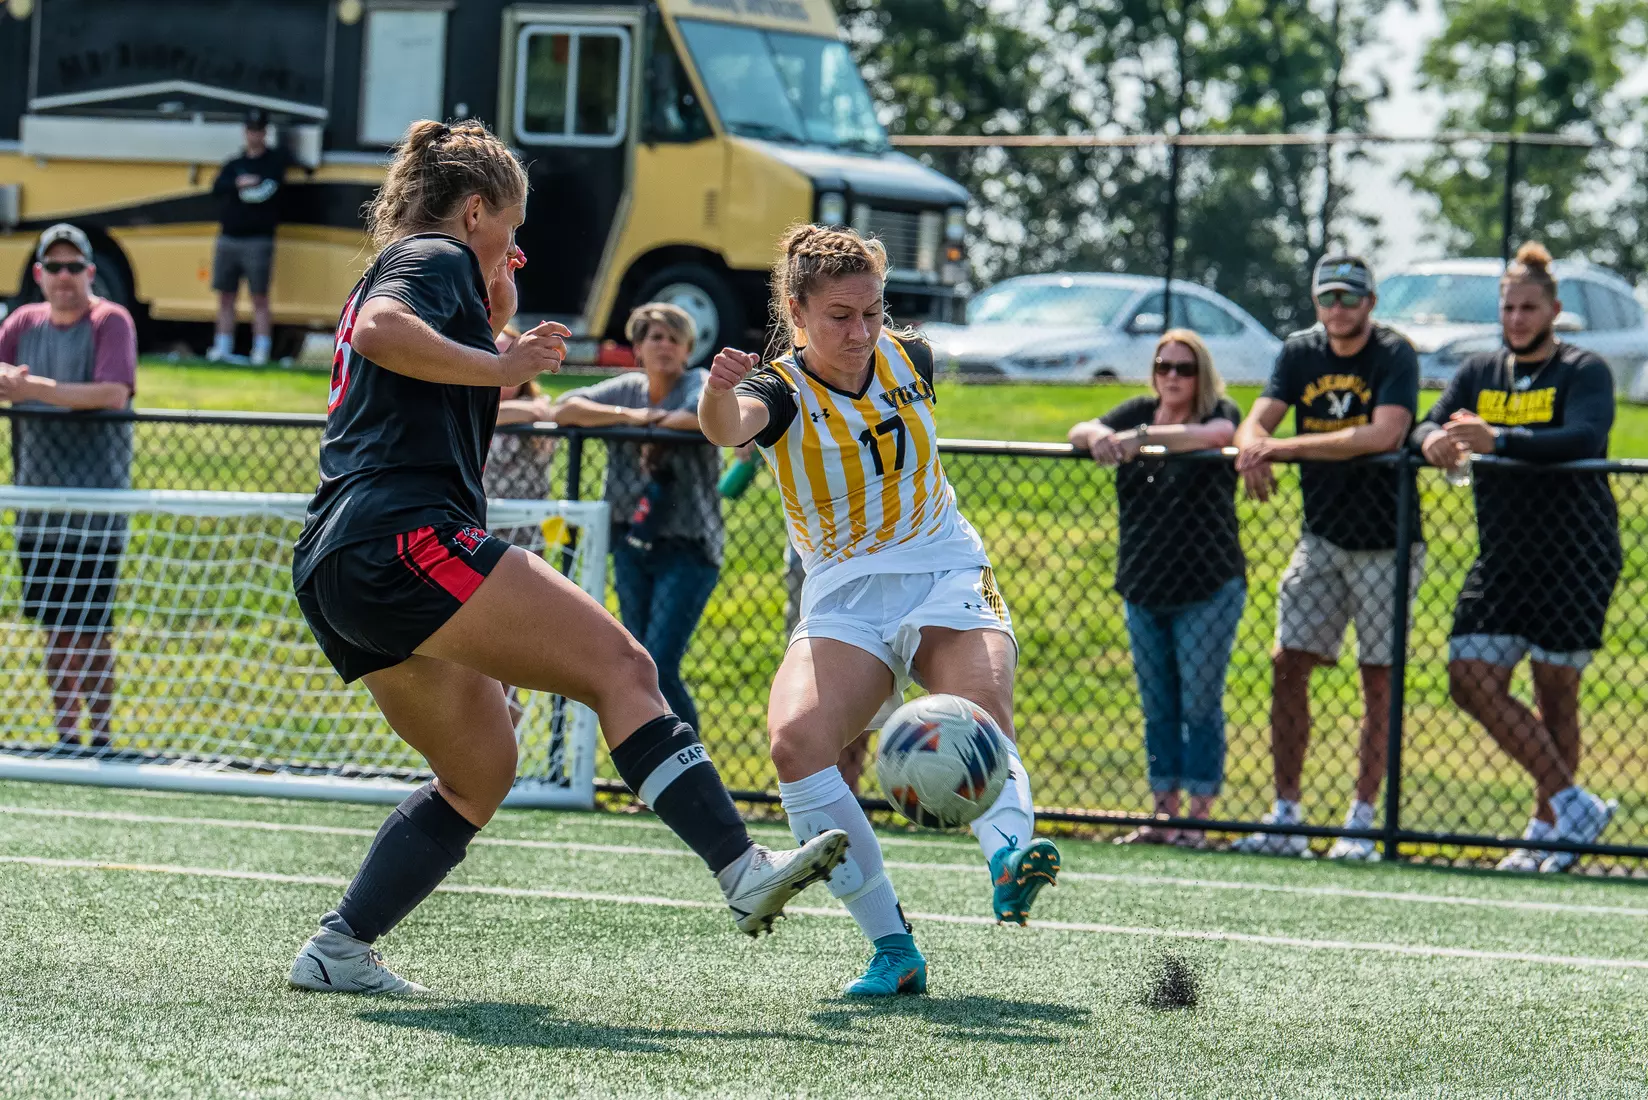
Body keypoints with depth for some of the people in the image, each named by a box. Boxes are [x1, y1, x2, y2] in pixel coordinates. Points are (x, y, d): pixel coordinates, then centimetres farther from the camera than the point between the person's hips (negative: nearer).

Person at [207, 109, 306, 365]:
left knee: (260, 298, -6)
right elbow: (216, 188, -2)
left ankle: (261, 350, -6)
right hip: (228, 239, 4)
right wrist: (238, 183, -18)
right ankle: (222, 348, 13)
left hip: (258, 241, -4)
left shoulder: (277, 158, 7)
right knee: (226, 297, 7)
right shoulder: (233, 164, 13)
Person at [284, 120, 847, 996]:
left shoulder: (396, 272, 32)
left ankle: (337, 948, 8)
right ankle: (744, 873, -28)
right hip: (404, 536, -10)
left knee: (480, 770, 15)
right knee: (620, 667, -16)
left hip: (334, 576, 11)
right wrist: (502, 365, -13)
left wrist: (496, 325, 36)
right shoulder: (437, 255, 3)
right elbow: (380, 332, -20)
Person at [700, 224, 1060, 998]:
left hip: (947, 577, 2)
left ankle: (1008, 853, -56)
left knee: (980, 714, -30)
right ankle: (892, 947, -24)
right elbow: (730, 427, -34)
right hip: (845, 601, -2)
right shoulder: (782, 391, -8)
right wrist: (719, 392, -56)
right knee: (796, 739, -28)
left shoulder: (908, 359, 4)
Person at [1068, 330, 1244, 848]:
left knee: (1200, 705, -5)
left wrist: (1143, 437, -41)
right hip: (1143, 590, 5)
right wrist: (1098, 436, -29)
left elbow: (1215, 434, -28)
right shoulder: (1138, 412, 9)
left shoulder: (1221, 412, -4)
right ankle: (1162, 815, 13)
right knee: (1157, 708, 8)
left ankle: (1199, 818, 0)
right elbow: (1078, 431, -4)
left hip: (1207, 590, -5)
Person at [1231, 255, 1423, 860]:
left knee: (1377, 676, -1)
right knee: (1287, 664, -2)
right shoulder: (1300, 353, 4)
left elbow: (1382, 434, -27)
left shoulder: (1394, 356, -12)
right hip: (1321, 535, 5)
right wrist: (1253, 449, -29)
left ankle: (1360, 823, 5)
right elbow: (1258, 420, -4)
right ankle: (1285, 818, 3)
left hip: (1385, 543, -5)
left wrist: (1287, 446, -29)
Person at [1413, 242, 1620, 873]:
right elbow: (1427, 427, 1)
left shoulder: (1583, 372, -3)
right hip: (1501, 555, 5)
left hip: (1573, 554, -5)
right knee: (1473, 679, -6)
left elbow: (1584, 437, -22)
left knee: (1555, 693, 0)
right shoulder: (1480, 374, 12)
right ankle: (1573, 804, 1)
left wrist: (1497, 439, -35)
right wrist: (1436, 440, -25)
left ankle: (1547, 828, 13)